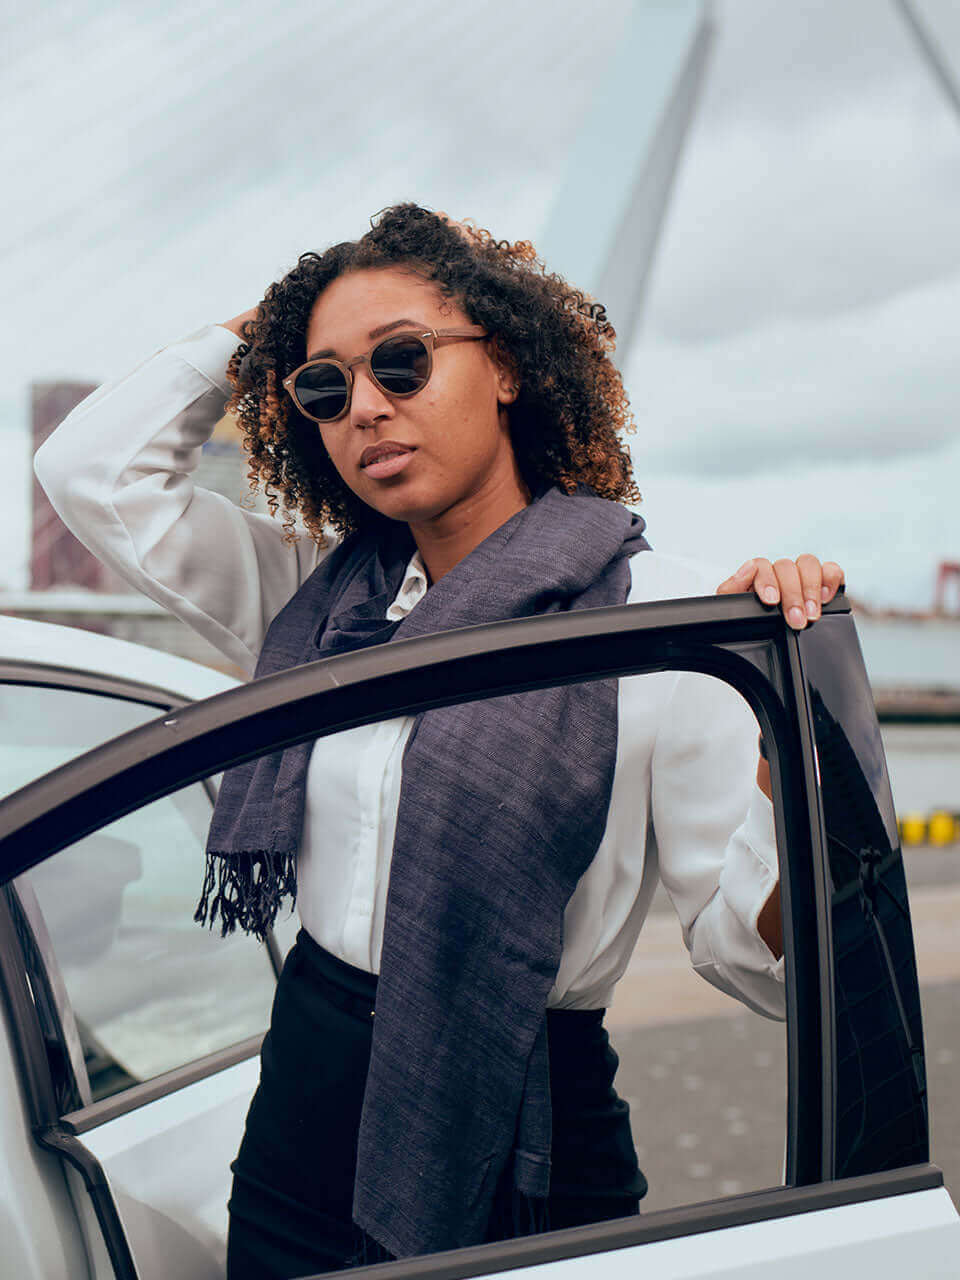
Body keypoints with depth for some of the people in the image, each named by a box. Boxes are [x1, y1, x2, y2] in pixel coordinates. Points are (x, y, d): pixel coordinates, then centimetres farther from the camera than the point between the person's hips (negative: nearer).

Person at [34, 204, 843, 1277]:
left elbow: (753, 956, -15)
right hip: (299, 1113, 5)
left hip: (519, 1153, -5)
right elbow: (92, 466, 7)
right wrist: (245, 334, 6)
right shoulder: (315, 593, 3)